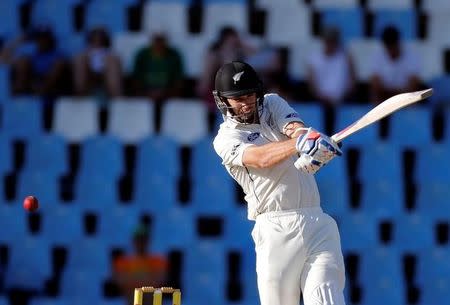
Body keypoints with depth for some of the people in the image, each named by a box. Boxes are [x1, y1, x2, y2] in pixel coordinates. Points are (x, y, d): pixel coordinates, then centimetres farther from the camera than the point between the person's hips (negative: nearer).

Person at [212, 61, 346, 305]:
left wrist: (311, 137, -31)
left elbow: (295, 128, -5)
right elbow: (260, 158, -18)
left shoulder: (272, 104, 16)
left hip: (317, 224, 3)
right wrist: (299, 144, -38)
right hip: (277, 229, -3)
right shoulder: (226, 139, 2)